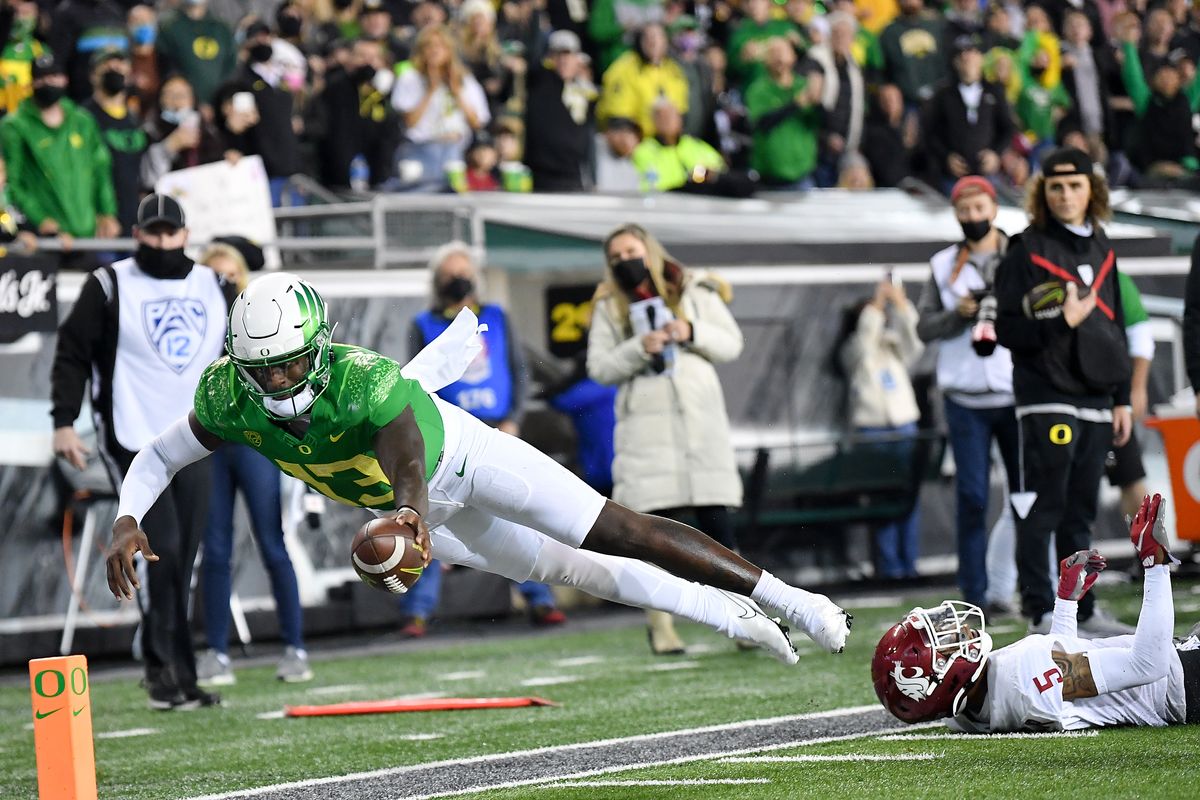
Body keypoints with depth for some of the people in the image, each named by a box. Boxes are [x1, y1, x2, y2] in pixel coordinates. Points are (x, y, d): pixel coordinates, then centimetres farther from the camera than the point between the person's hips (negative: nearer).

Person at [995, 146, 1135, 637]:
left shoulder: (1101, 249, 16)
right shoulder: (1027, 250, -4)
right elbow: (1008, 329, -8)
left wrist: (1122, 398, 17)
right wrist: (1062, 322, -22)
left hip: (1095, 400, 6)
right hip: (1047, 398, -6)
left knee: (1080, 511, 9)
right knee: (1043, 507, -8)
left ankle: (1082, 610, 13)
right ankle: (1041, 611, -7)